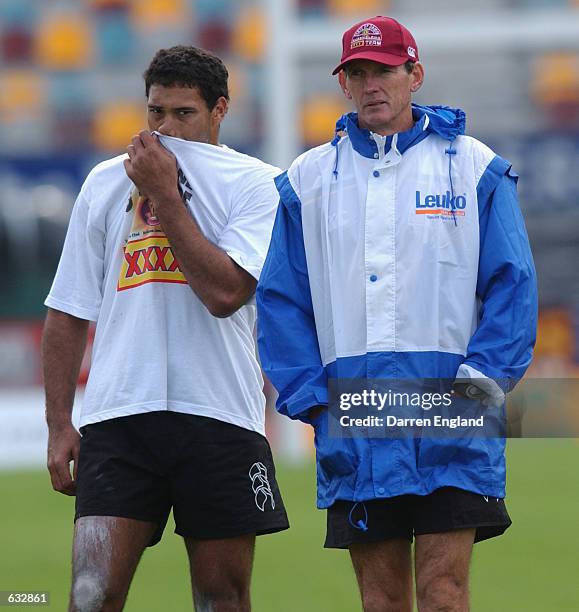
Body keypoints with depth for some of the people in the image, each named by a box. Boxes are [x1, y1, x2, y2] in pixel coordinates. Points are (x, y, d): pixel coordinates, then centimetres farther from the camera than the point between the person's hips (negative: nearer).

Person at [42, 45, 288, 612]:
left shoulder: (255, 184, 4)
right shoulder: (105, 182, 13)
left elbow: (226, 292, -13)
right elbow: (68, 312, 15)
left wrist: (165, 196, -9)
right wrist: (58, 424, 8)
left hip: (220, 415, -1)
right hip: (116, 414, 1)